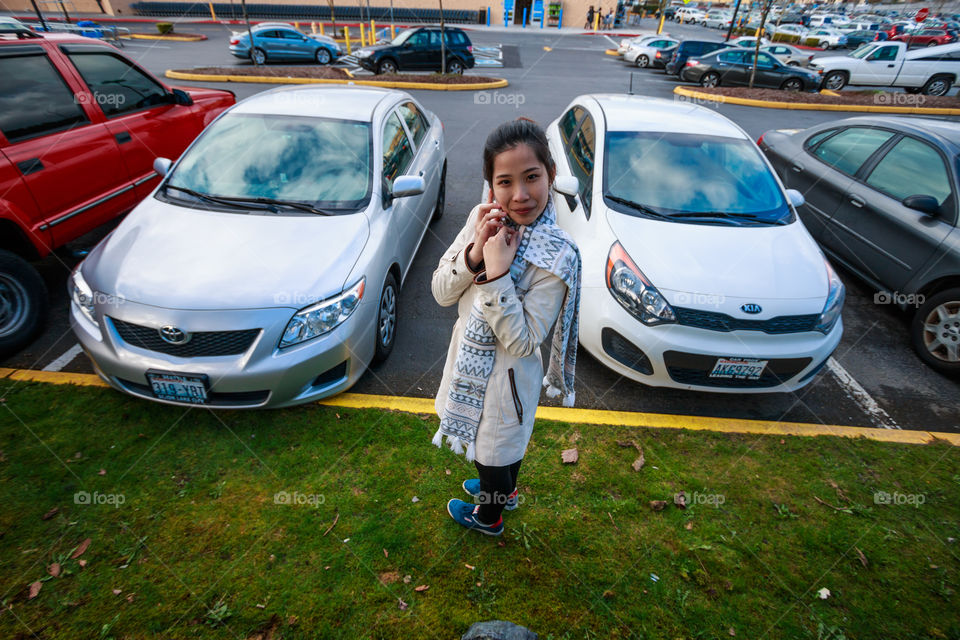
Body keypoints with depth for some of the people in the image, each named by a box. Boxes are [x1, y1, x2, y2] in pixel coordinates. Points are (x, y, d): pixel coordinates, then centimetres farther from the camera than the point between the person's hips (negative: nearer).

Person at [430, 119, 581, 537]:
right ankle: (505, 491, 64)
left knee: (494, 451, 22)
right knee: (504, 444, 33)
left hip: (505, 374, -6)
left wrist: (497, 273, -35)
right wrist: (474, 253, -27)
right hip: (469, 356, 6)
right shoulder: (483, 219, -10)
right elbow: (441, 293, -9)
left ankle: (488, 517, 55)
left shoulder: (556, 258, -28)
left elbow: (522, 343, -27)